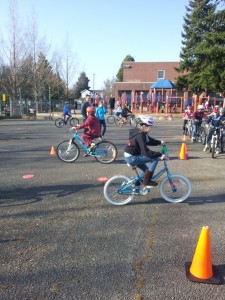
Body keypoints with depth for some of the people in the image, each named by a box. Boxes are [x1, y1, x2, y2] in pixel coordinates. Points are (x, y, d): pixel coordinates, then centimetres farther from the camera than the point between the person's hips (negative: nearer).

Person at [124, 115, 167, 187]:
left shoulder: (141, 133, 7)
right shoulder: (140, 135, -23)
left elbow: (149, 140, 22)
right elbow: (146, 151, -29)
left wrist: (160, 142, 10)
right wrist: (160, 155, -29)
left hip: (130, 156, 10)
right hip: (131, 158, -10)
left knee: (146, 170, 21)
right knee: (155, 159, -13)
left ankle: (135, 184, 29)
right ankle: (147, 181, -6)